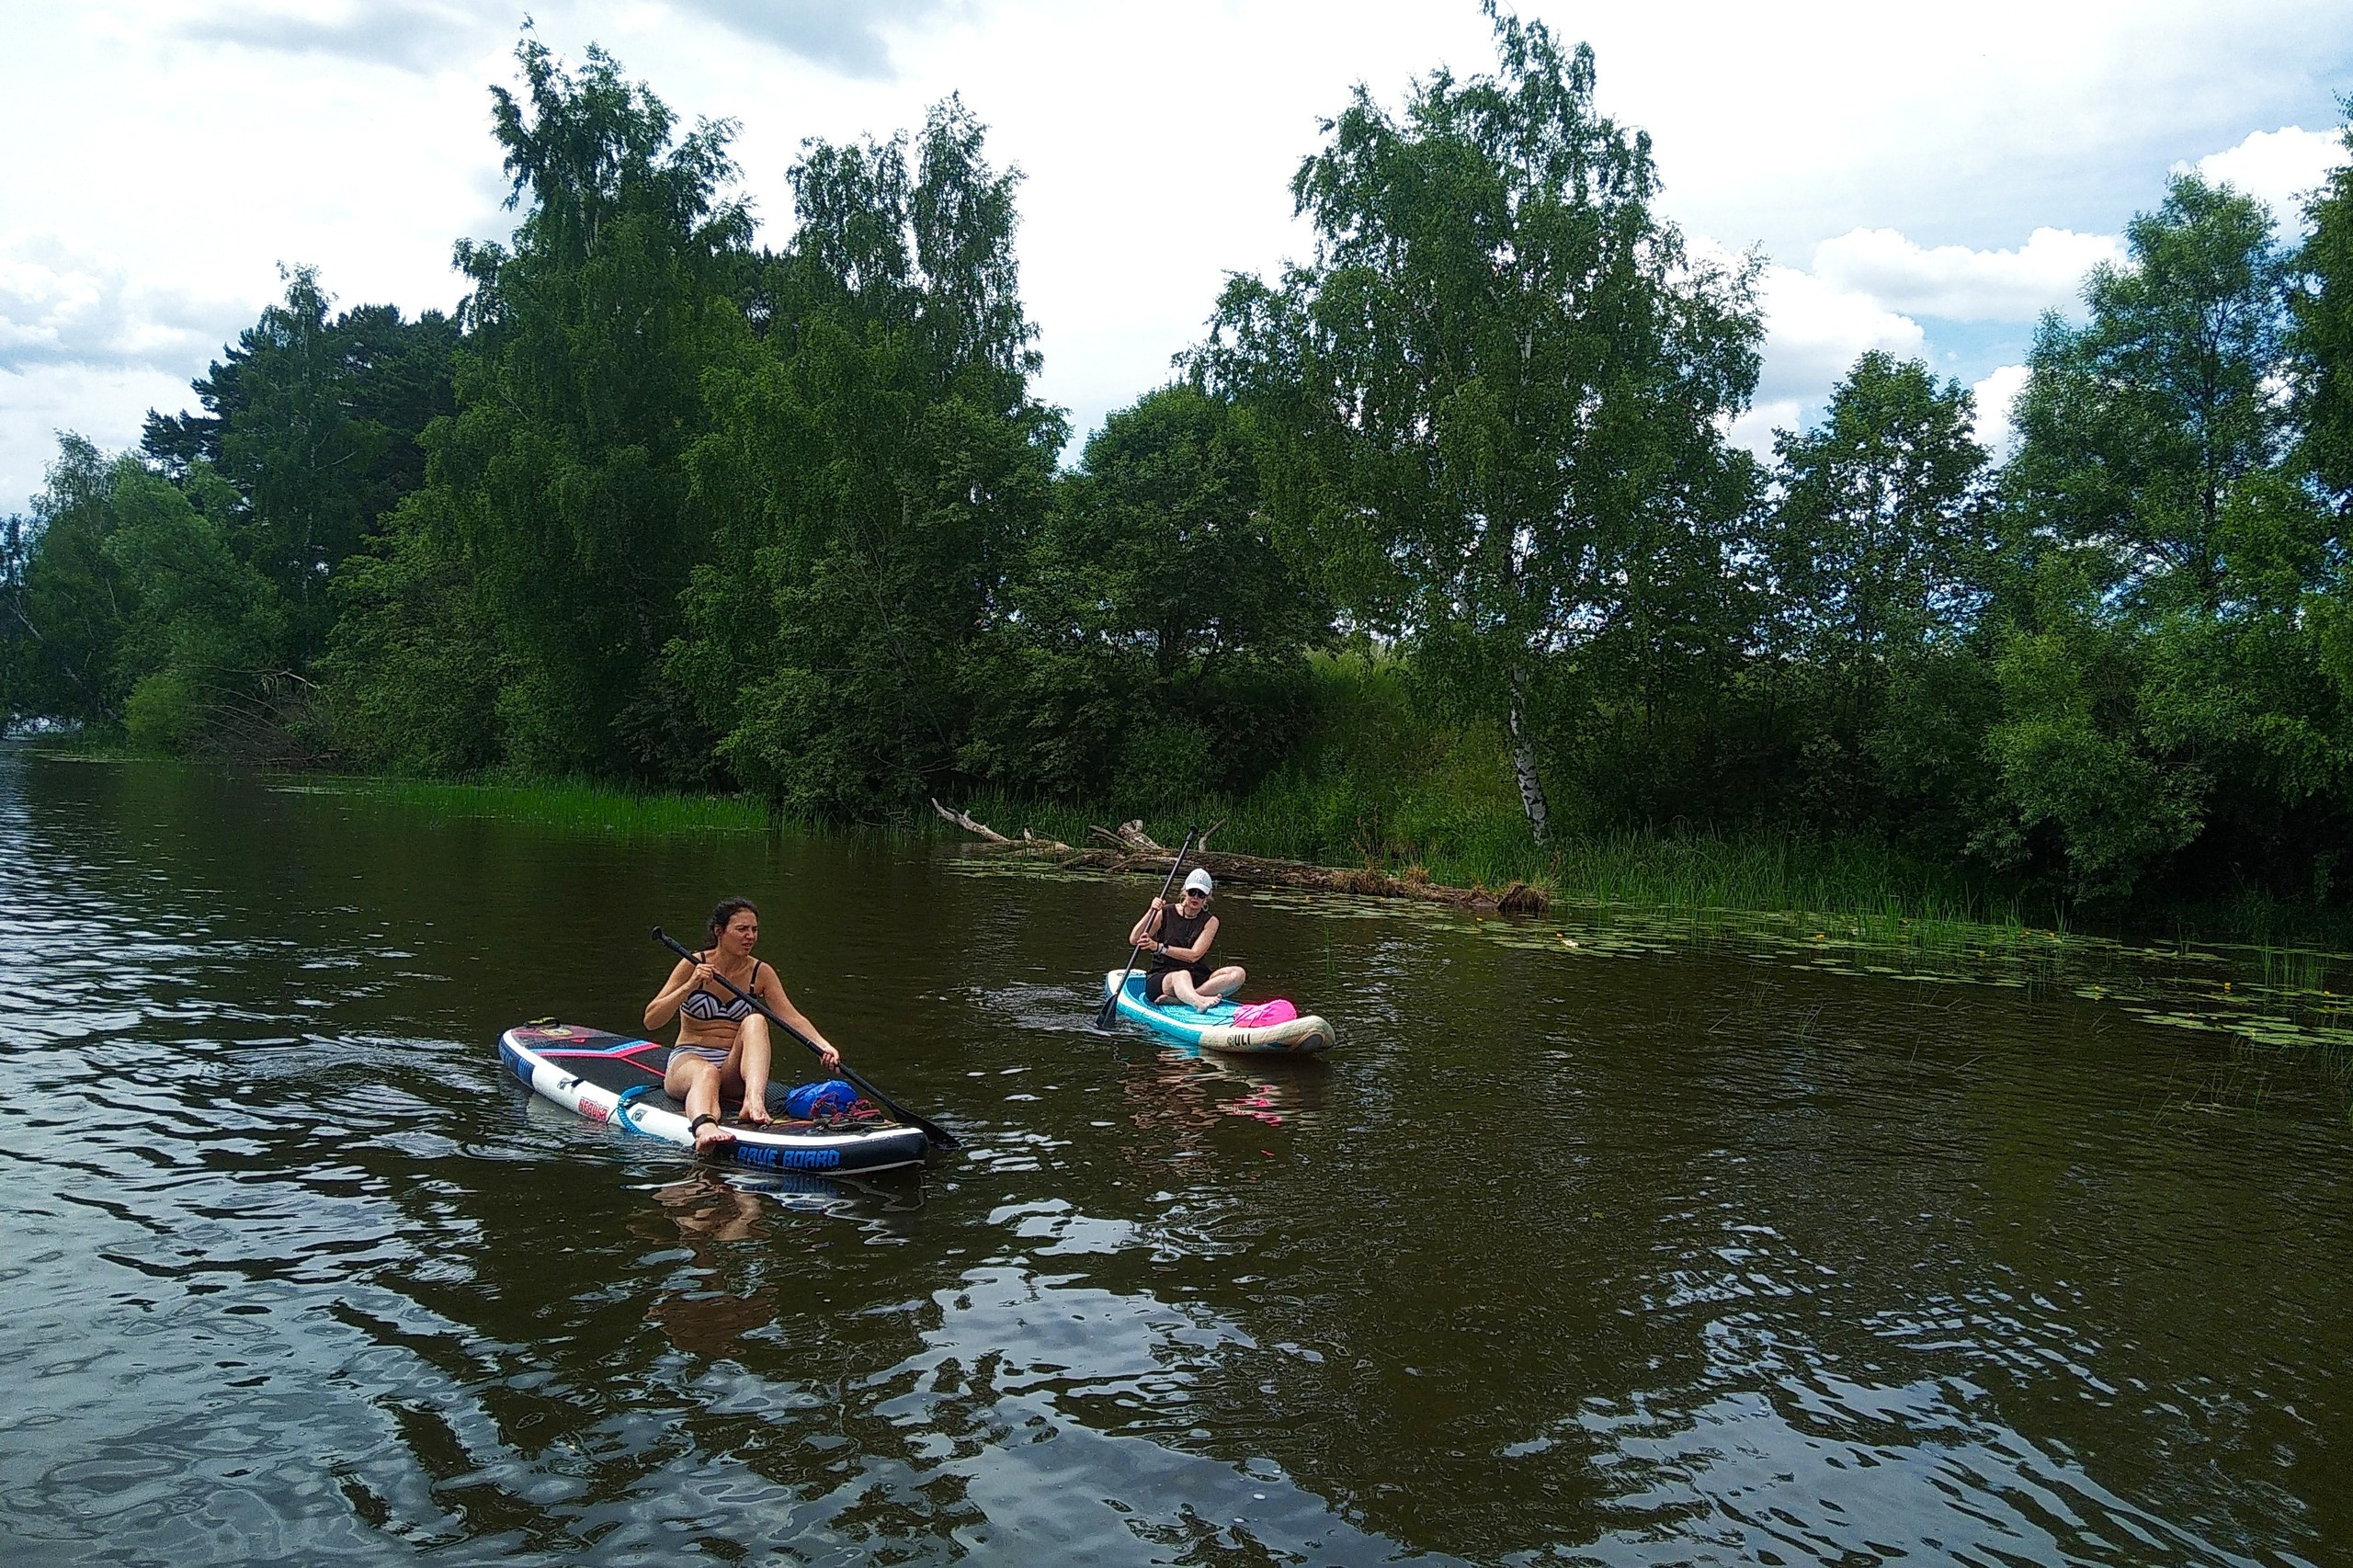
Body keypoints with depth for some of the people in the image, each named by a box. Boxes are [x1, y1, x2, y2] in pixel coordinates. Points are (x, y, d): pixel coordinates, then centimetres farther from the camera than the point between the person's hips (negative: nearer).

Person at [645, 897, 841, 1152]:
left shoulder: (761, 973, 3)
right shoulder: (693, 965, -3)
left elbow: (792, 1017, -9)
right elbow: (651, 1021, -7)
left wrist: (822, 1045, -26)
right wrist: (690, 986, -20)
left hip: (734, 1070, 3)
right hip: (688, 1061, -2)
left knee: (755, 1021, -27)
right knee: (706, 1073, -39)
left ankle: (754, 1100, -50)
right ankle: (704, 1128, -73)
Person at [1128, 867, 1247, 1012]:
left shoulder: (1210, 922, 6)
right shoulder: (1166, 914, 5)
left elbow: (1194, 955, -9)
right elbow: (1133, 941, -4)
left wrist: (1159, 948, -18)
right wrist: (1151, 913, -16)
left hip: (1197, 980, 2)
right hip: (1159, 979, -2)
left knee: (1238, 973, -23)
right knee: (1182, 975, -37)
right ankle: (1198, 1001, -73)